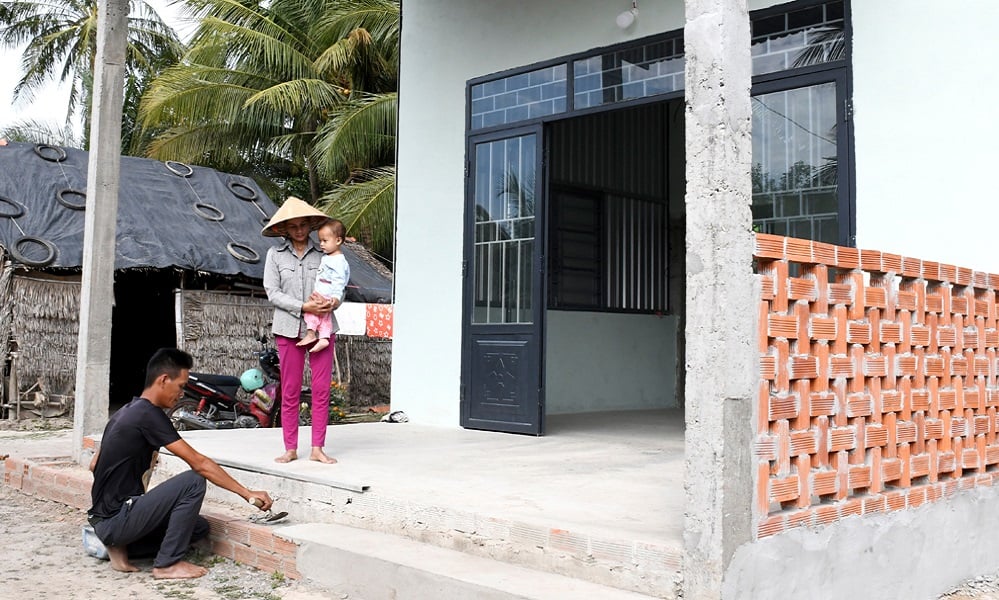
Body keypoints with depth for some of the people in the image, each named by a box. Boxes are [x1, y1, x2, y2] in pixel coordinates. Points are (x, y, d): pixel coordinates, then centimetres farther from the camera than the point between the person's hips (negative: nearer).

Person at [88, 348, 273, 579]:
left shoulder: (126, 411, 12)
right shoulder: (149, 415, -17)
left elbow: (94, 465, 20)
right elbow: (199, 463, -19)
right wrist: (247, 493, -16)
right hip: (117, 520, -9)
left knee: (199, 527, 11)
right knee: (193, 483, -16)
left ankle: (121, 546, 6)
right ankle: (167, 564, -8)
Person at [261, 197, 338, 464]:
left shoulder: (323, 253, 6)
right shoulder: (275, 254, 5)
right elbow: (273, 293, -1)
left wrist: (331, 302, -15)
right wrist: (304, 307, -14)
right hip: (289, 328, 0)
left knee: (322, 389, 0)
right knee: (290, 391, 4)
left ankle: (317, 448, 8)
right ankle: (291, 448, 13)